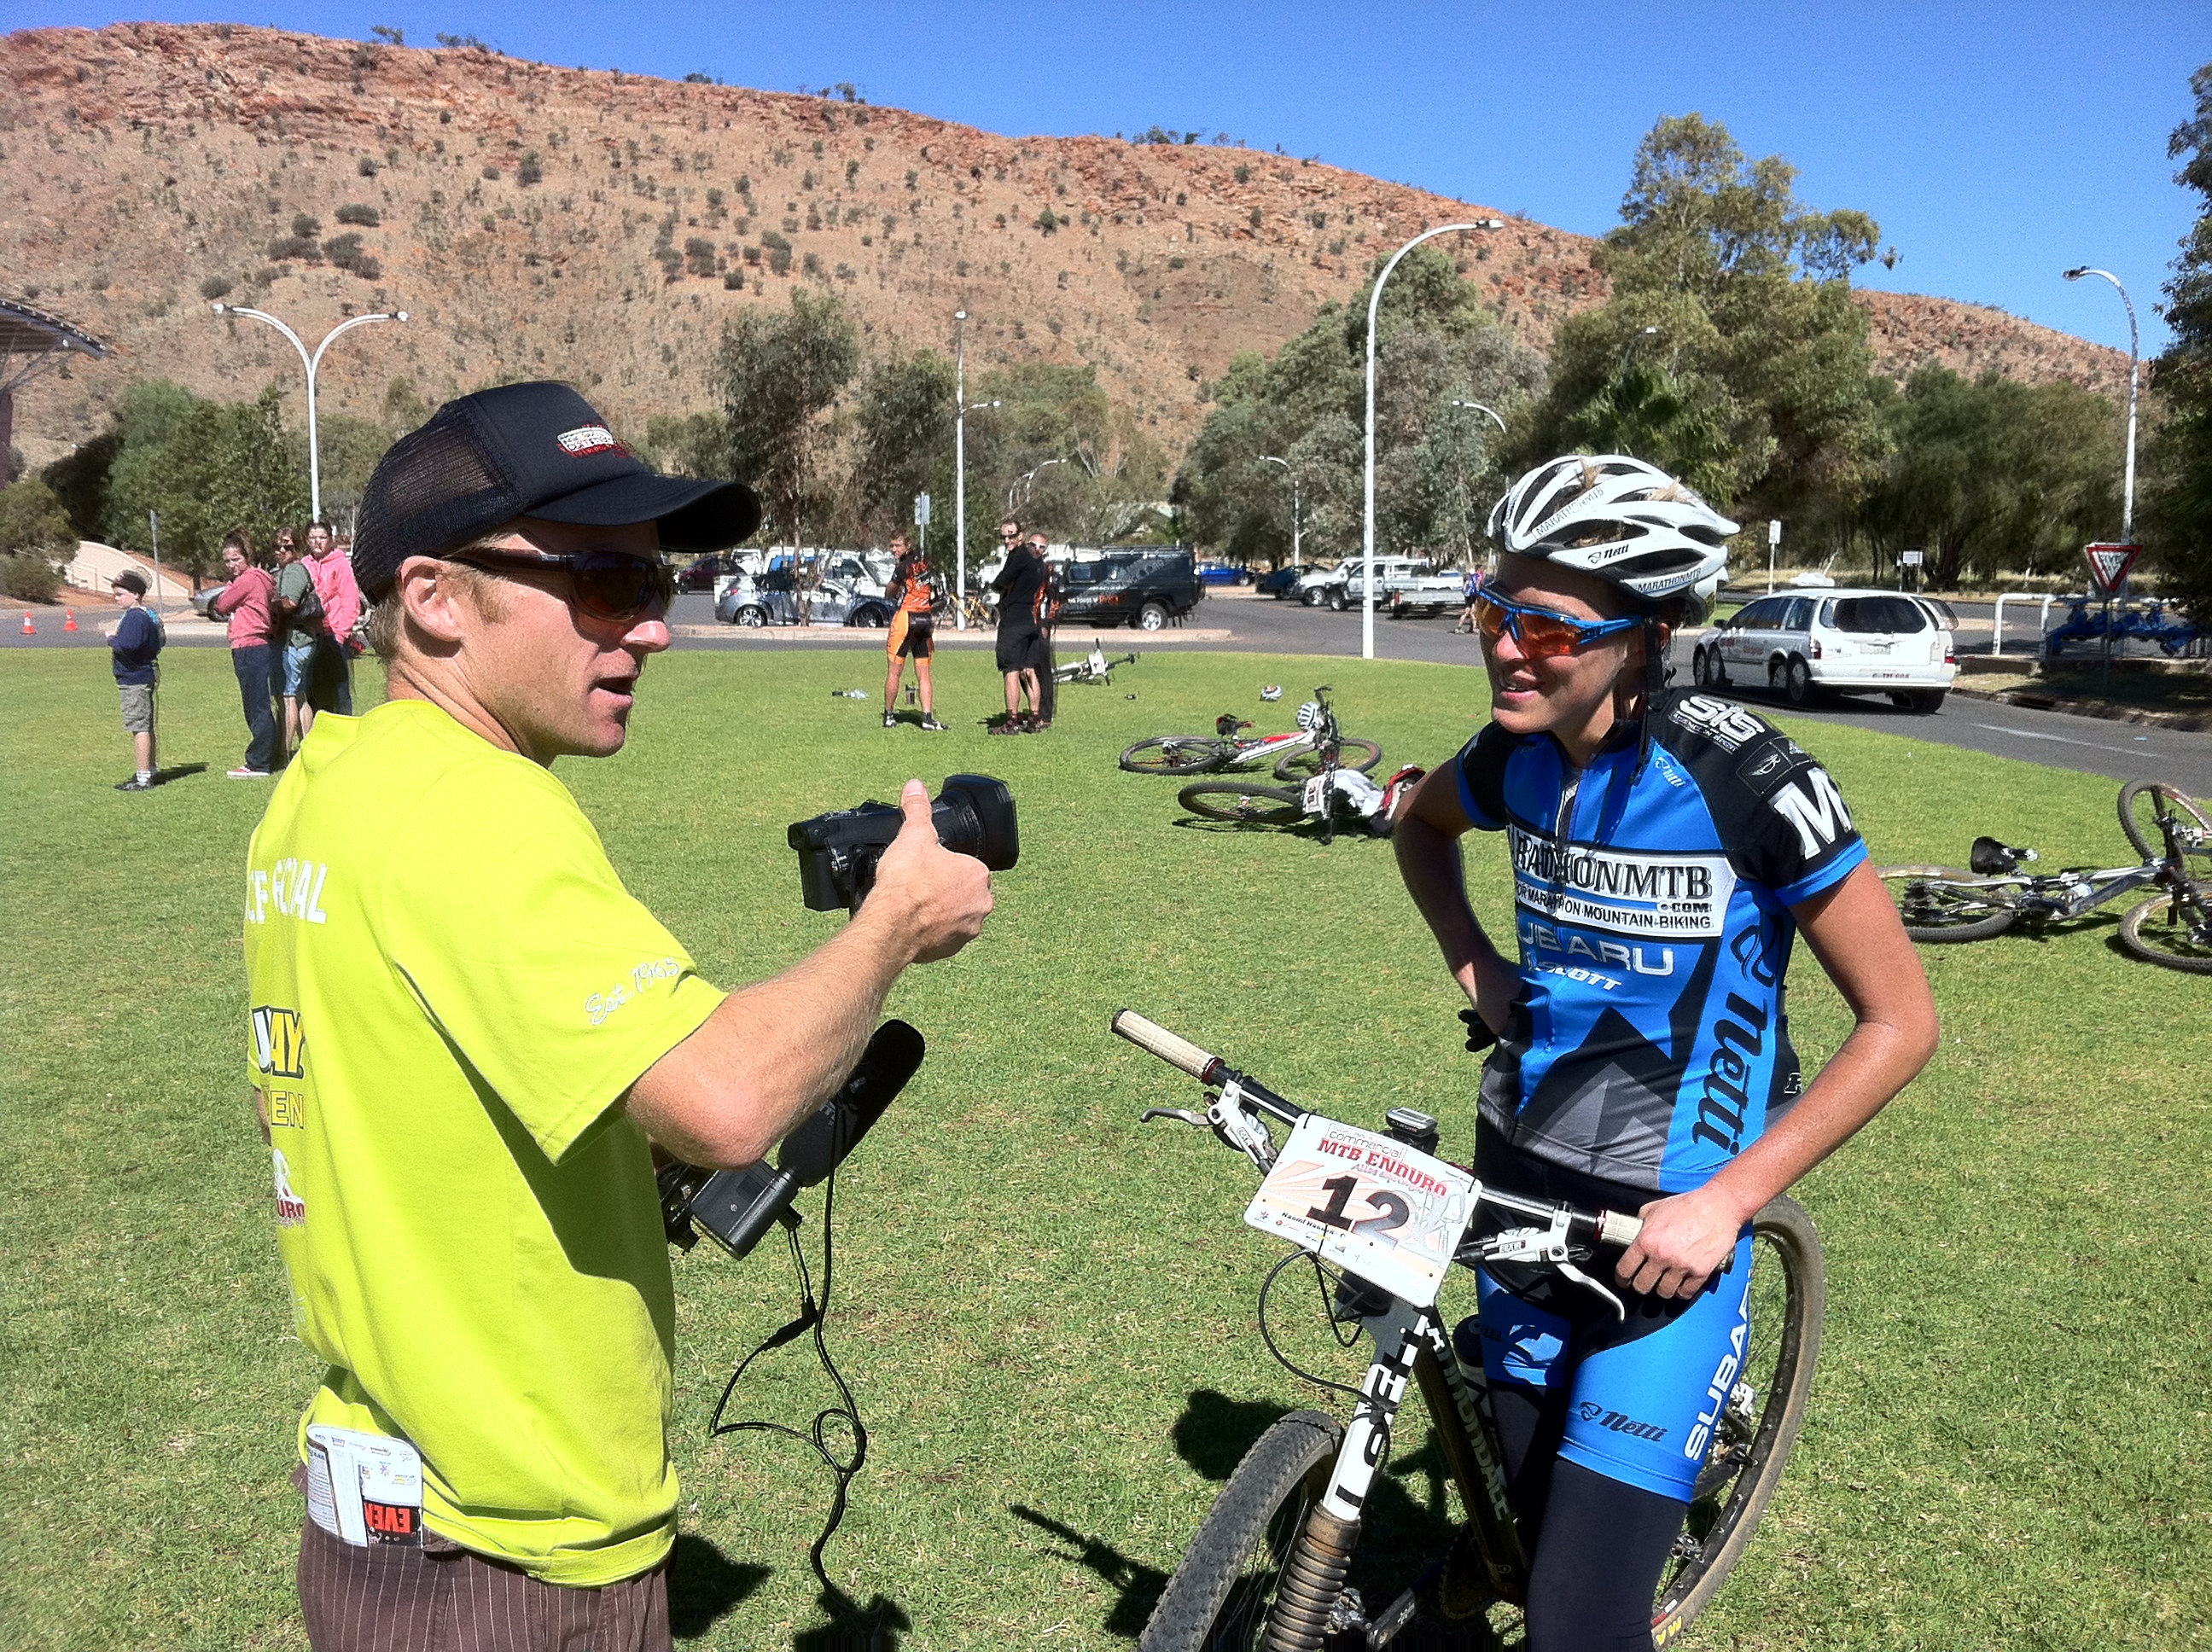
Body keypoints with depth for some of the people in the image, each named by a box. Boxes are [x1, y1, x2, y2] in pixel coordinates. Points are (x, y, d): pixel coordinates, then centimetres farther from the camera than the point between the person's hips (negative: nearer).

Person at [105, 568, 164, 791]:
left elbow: (127, 646, -31)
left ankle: (144, 778, -8)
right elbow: (161, 640, 21)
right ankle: (151, 770, 30)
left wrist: (111, 639, -11)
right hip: (147, 676, 11)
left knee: (139, 727, -9)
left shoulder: (135, 617, -18)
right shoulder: (149, 614, 13)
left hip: (135, 679, -11)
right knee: (146, 727, 19)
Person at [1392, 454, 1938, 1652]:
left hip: (1666, 1226, -5)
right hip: (1519, 1183, 5)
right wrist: (1471, 964, 4)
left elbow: (1899, 1021, -13)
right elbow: (1420, 824, 20)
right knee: (1536, 1517, 20)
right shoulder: (1518, 756, -5)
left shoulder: (1743, 781, -21)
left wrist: (1726, 1200, -18)